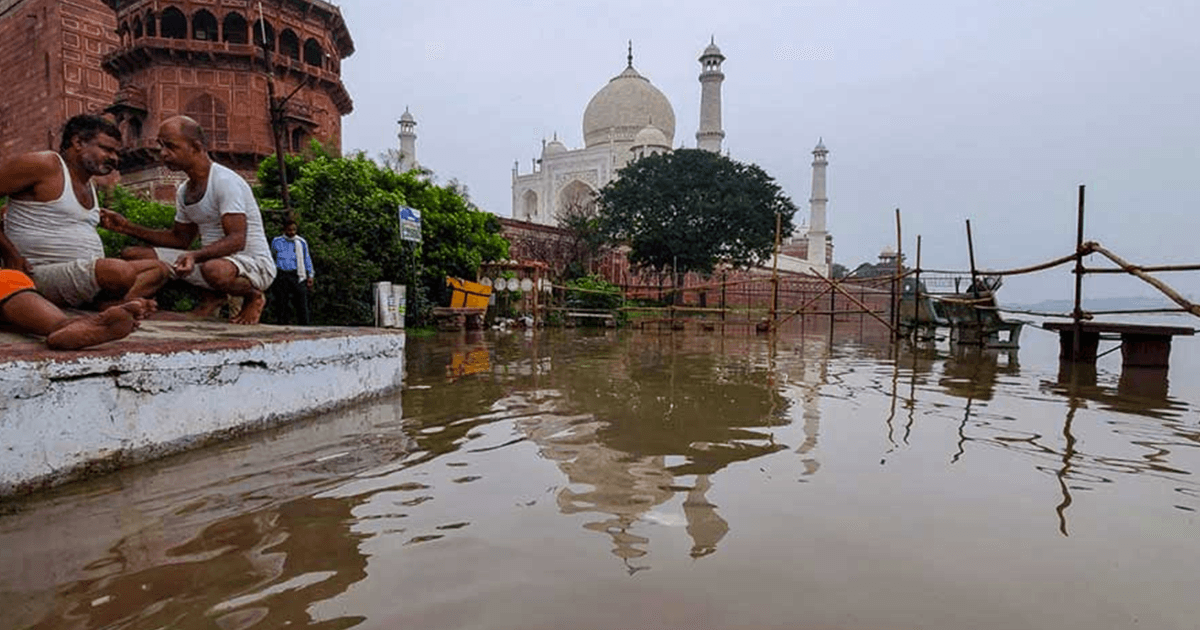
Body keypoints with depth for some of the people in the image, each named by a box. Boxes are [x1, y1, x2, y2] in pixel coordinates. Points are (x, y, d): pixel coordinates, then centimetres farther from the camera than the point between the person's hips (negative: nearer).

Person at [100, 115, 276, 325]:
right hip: (211, 258, 9)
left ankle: (252, 297, -7)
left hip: (254, 262, -8)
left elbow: (237, 240, -25)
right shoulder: (184, 191, 13)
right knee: (132, 255, 2)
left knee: (215, 270, -43)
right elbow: (180, 238, 22)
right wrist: (128, 227, 11)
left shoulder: (225, 181, -15)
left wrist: (195, 256, -39)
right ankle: (213, 295, 3)